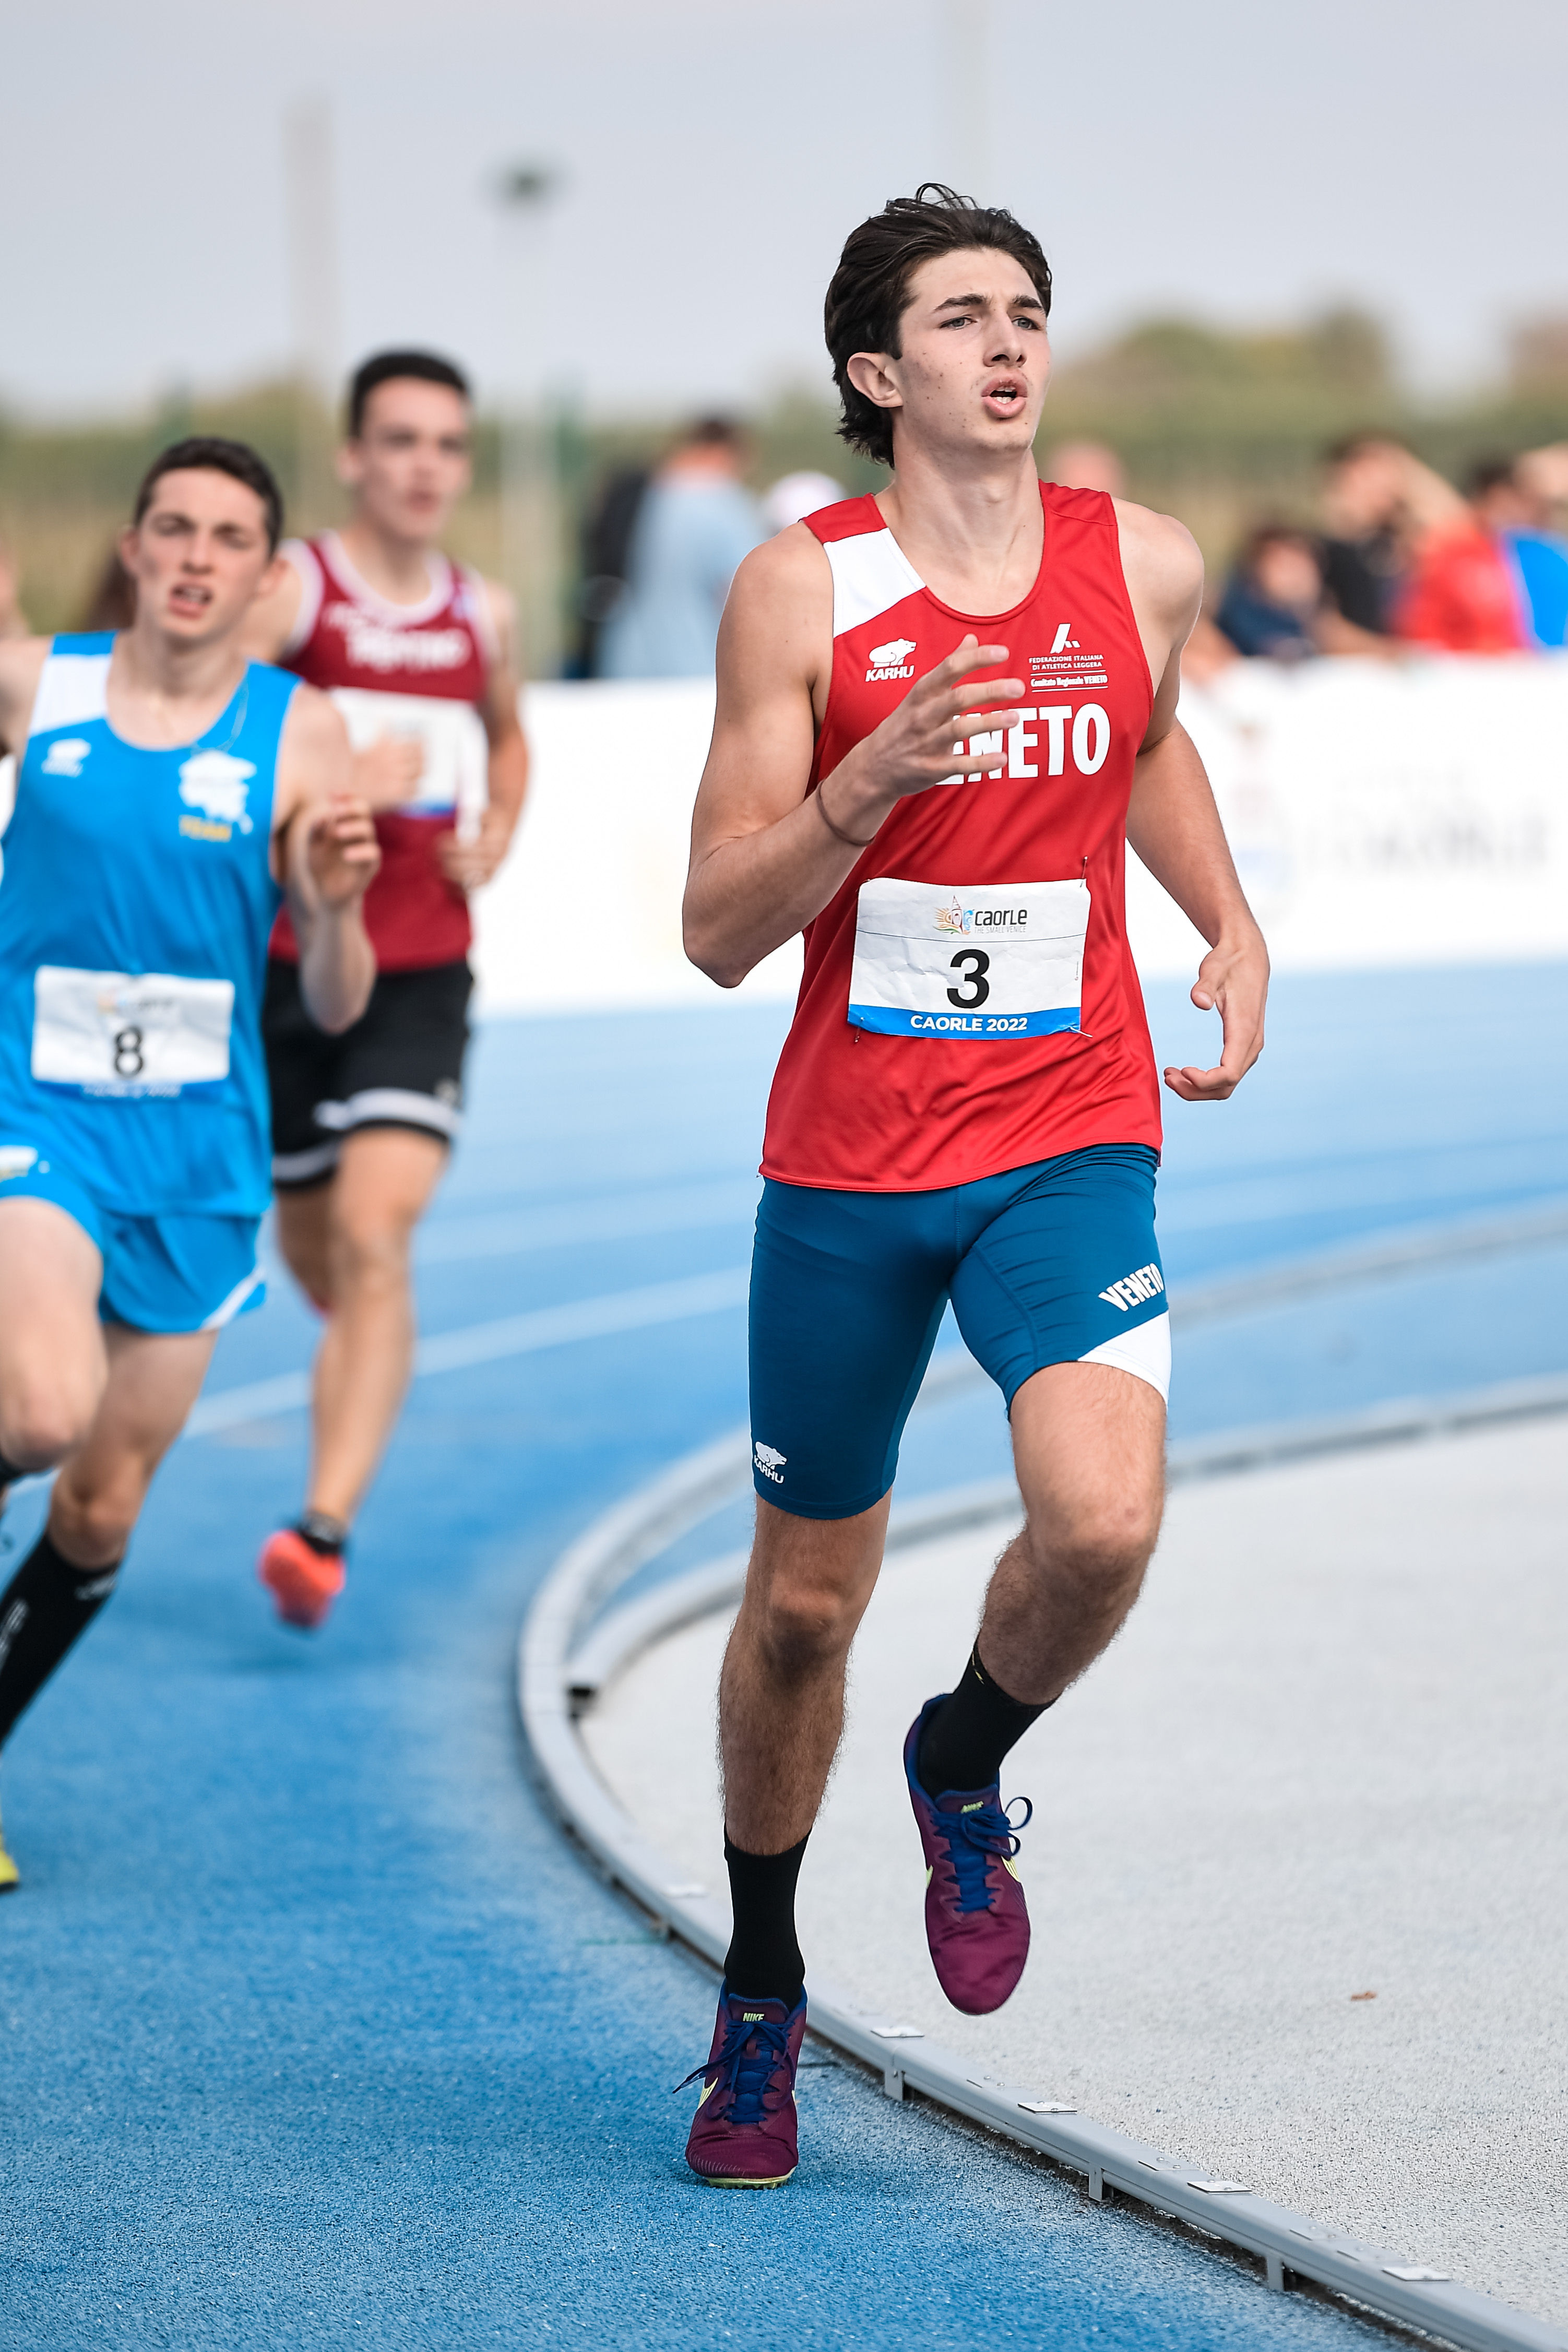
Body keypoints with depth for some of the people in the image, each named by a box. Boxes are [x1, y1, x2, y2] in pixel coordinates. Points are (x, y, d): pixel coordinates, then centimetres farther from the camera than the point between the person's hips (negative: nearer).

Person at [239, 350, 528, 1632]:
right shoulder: (290, 590, -6)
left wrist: (496, 833, 10)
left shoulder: (483, 613, 8)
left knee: (375, 1237, -18)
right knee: (311, 1246, 14)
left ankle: (324, 1526, -25)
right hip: (289, 961, -1)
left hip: (424, 971, 1)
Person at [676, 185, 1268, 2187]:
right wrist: (874, 774, -24)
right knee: (803, 1601, 9)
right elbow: (719, 932, -10)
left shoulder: (1142, 568, 1)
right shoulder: (800, 591, -7)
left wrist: (1230, 925, 14)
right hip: (846, 1159, -1)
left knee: (1102, 1522, -24)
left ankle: (966, 1769, 10)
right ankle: (759, 2003, 31)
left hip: (1071, 1140, 1)